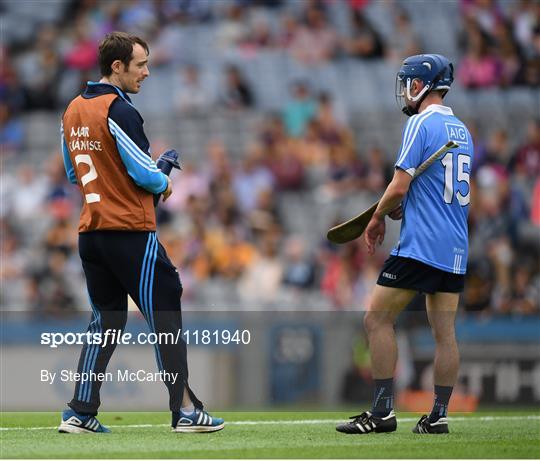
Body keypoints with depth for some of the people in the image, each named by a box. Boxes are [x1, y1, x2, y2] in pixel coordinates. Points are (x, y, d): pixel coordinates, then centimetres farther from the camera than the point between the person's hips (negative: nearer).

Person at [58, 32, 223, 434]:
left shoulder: (73, 110, 11)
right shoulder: (119, 111, -14)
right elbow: (145, 173, -15)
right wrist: (164, 184, 5)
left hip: (91, 231, 8)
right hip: (131, 232, -8)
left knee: (105, 321, 13)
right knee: (166, 317, 0)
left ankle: (80, 413, 9)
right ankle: (185, 411, 1)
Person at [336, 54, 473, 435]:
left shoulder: (421, 124, -9)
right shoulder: (462, 130, 17)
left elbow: (399, 187, -13)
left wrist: (378, 217, 4)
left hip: (420, 246, -8)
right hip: (456, 247, 8)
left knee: (377, 319, -4)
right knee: (445, 331, 5)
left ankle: (382, 411, -8)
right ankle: (439, 415, 4)